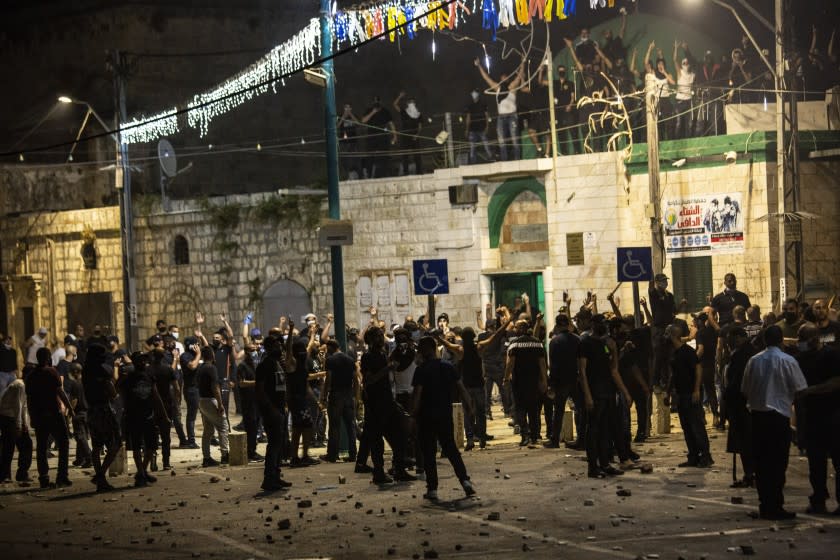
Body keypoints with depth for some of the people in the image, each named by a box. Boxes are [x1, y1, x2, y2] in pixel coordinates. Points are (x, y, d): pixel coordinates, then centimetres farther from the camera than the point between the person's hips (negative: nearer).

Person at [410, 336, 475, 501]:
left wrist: (414, 413, -4)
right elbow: (462, 389, 3)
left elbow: (417, 394, -15)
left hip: (427, 416, -4)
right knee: (451, 449, 14)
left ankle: (432, 489, 3)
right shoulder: (449, 367, 5)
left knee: (429, 452, 3)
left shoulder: (421, 370, -10)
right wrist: (468, 407, 12)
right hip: (446, 414, 4)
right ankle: (465, 480, 1)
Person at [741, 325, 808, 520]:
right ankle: (775, 506, -2)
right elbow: (800, 389, -5)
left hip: (757, 414, 4)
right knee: (778, 462, -1)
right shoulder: (788, 361, -8)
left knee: (761, 461, 9)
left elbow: (745, 389, 7)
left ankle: (765, 505, 13)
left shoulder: (754, 360, 3)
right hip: (779, 415, -4)